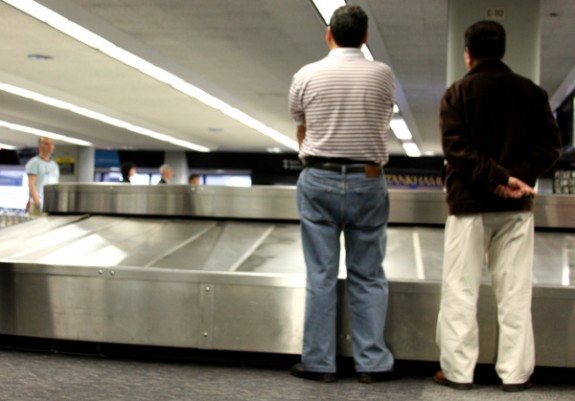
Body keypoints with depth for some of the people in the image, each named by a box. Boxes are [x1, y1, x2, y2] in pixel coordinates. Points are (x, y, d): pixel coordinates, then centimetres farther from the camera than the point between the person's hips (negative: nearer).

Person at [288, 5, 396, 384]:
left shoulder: (306, 76, -1)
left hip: (319, 181, 0)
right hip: (368, 181, 0)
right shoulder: (383, 75, 0)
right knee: (369, 276, 7)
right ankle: (373, 362, 11)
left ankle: (319, 362, 10)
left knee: (321, 276, 4)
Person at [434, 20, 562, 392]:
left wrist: (498, 177, -16)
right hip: (517, 206, 3)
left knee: (460, 291, 4)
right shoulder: (531, 91, 7)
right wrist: (518, 178, -8)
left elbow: (456, 148, -13)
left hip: (469, 204, -2)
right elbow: (550, 144, -1)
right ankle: (516, 373, 10)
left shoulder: (458, 93, -1)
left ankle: (458, 370, 7)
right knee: (515, 292, 7)